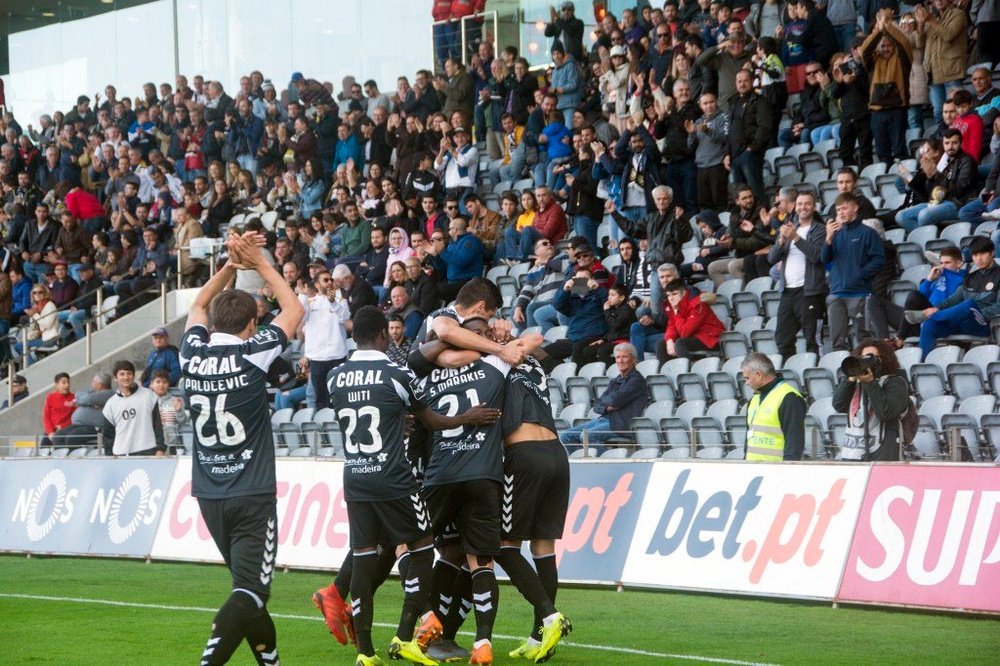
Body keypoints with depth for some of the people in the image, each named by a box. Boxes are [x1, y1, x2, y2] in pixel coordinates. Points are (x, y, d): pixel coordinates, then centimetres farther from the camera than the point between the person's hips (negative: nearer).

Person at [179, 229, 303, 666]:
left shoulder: (193, 355, 1)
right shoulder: (252, 354, -10)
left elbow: (199, 307, 24)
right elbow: (294, 308, 7)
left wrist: (231, 265, 19)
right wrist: (260, 264, 12)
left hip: (208, 495, 6)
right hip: (252, 497, -6)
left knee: (248, 582, 19)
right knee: (250, 590, -11)